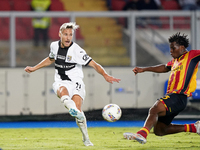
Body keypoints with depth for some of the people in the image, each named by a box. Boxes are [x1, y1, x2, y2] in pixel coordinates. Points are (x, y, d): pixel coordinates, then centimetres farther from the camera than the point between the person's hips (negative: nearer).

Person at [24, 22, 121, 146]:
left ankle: (86, 139, -4)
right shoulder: (54, 46, 5)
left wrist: (105, 75, -29)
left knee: (77, 107, -23)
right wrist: (34, 68, 31)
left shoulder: (76, 51, -11)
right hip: (61, 82, 3)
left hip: (75, 82, -3)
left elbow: (94, 64, -13)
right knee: (62, 91, -35)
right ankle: (71, 108, -69)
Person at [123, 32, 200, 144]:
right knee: (159, 130, 7)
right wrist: (144, 69, 40)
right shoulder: (175, 61, 24)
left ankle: (142, 134, -54)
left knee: (154, 110, -33)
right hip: (171, 95, 10)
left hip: (179, 97, -10)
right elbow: (164, 68, 41)